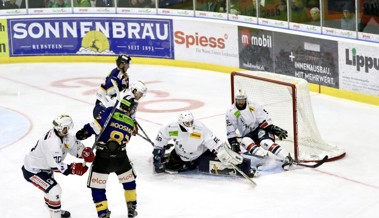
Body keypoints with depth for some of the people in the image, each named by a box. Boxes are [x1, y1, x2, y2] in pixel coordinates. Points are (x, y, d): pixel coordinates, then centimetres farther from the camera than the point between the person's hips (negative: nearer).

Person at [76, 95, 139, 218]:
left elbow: (97, 125, -17)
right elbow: (126, 138, 10)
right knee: (129, 180, 28)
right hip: (120, 158, 3)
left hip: (103, 157, -3)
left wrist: (85, 132, -14)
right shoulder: (131, 123, 8)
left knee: (97, 187, 7)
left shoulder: (111, 112, -4)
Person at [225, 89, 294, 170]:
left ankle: (287, 157, -44)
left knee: (265, 142, -32)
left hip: (260, 129, -2)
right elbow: (230, 131, -4)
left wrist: (273, 128, -19)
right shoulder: (231, 112, -3)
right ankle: (263, 155, -53)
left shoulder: (253, 105, -6)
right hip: (248, 135, 2)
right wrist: (233, 142, -12)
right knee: (245, 142, -32)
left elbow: (264, 117, -8)